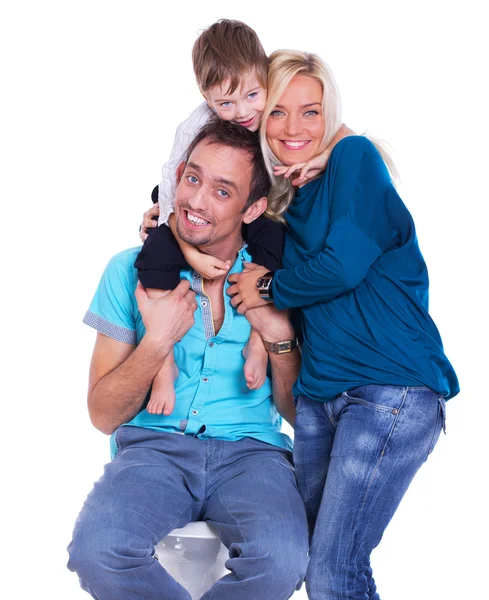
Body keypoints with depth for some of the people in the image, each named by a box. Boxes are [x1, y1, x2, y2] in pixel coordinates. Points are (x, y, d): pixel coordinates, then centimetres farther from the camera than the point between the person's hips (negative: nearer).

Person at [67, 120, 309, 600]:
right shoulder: (132, 270, 4)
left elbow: (301, 415, 7)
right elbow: (103, 416, 3)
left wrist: (279, 336, -9)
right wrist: (157, 341, -12)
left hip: (251, 451, 1)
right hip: (153, 447, 0)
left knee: (282, 558, -32)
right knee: (96, 549, -32)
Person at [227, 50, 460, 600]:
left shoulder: (354, 156, -3)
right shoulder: (280, 196, 17)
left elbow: (344, 263, -13)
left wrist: (268, 288, 2)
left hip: (392, 389, -8)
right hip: (320, 391, 8)